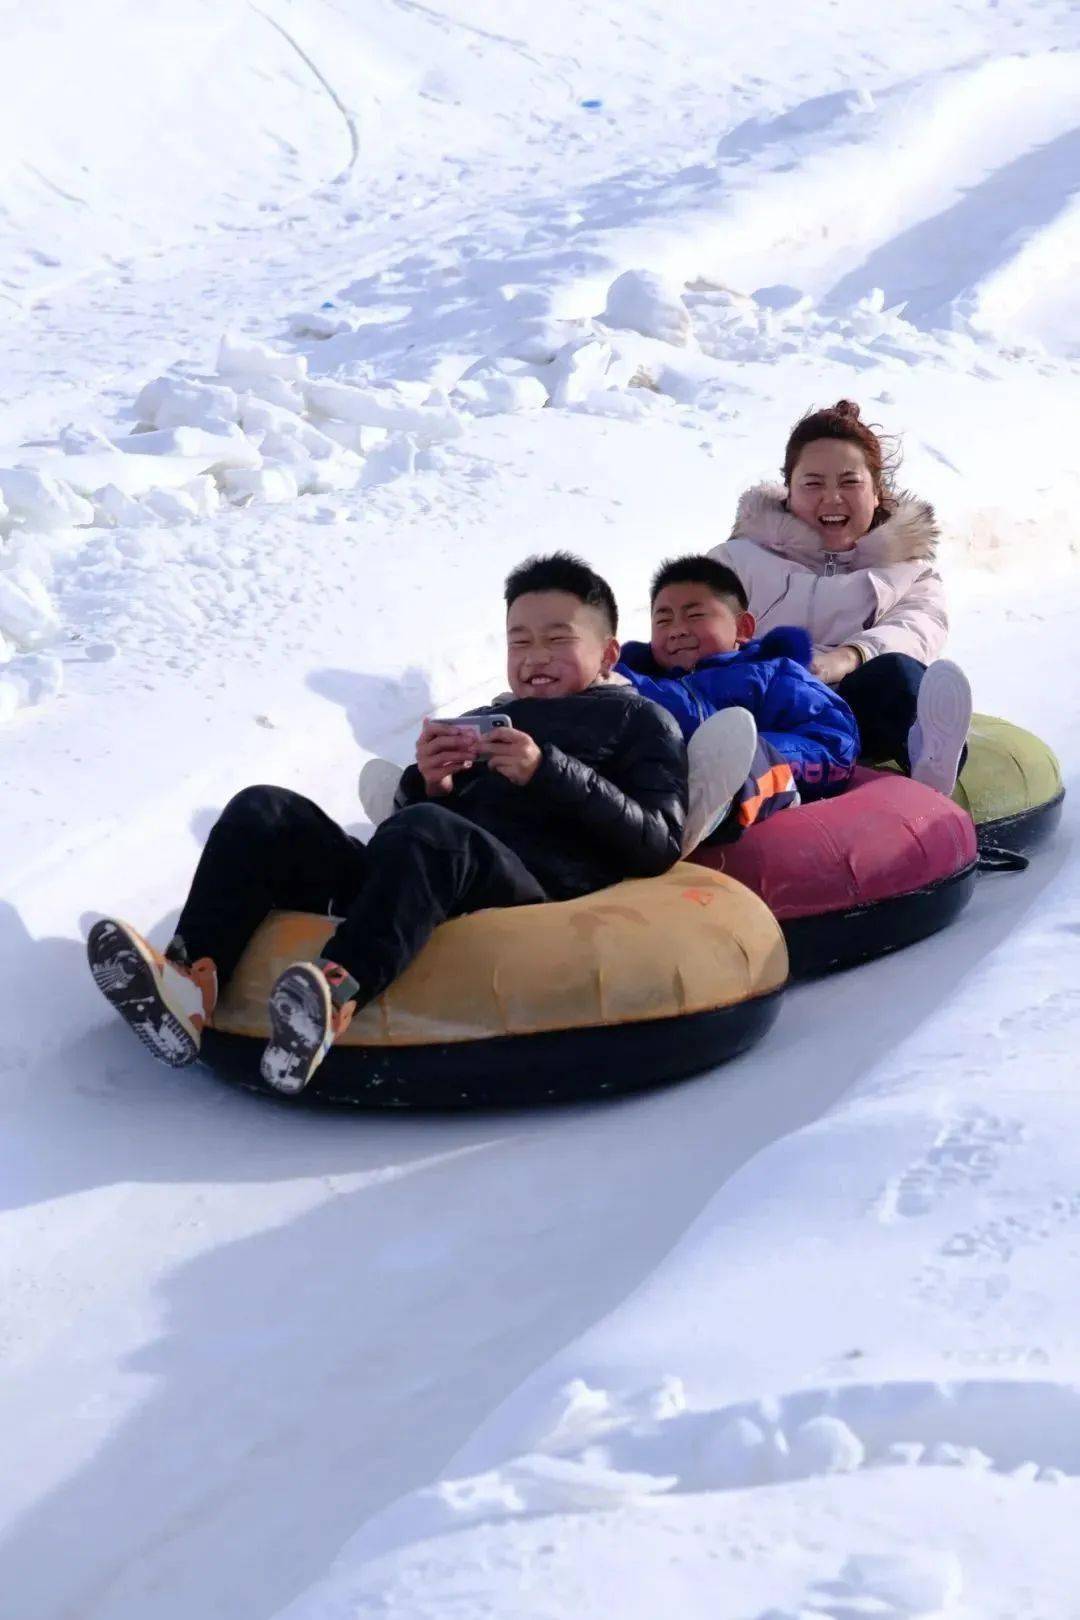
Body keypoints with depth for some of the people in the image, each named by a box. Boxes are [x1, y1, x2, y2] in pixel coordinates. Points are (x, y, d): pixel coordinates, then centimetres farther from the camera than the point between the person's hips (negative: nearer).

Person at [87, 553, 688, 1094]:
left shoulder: (640, 720, 20)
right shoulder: (477, 725, 36)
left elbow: (659, 845, 3)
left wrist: (547, 773, -5)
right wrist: (427, 786, 5)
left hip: (532, 891, -6)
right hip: (423, 899, 6)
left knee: (426, 832, -36)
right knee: (265, 812, -9)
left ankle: (337, 995, -59)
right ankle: (193, 983, -32)